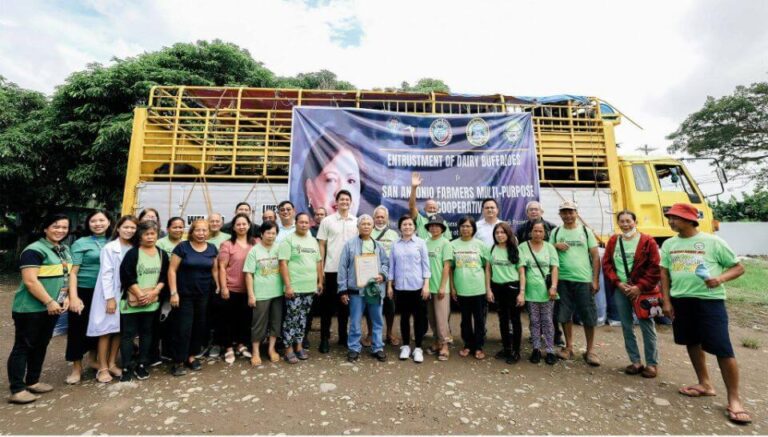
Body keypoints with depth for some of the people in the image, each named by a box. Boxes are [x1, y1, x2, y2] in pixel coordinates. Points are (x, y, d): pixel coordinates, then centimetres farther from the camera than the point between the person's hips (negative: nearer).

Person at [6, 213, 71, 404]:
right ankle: (17, 390, 10)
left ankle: (32, 382, 27)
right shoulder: (34, 250, -14)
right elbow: (30, 281, -20)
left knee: (41, 345, 15)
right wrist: (49, 302, -19)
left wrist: (66, 297, 2)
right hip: (30, 308, -7)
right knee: (23, 346, 1)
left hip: (52, 307, 7)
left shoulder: (64, 250, 11)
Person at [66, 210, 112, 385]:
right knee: (79, 328, 5)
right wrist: (73, 297, -16)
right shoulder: (80, 243, -5)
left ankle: (94, 359, 33)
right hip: (84, 292, -3)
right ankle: (77, 367, 21)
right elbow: (73, 272, -8)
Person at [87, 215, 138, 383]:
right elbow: (106, 274, -12)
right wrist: (110, 298, -15)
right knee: (106, 330, 3)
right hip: (110, 295, -4)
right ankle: (102, 368, 15)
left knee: (120, 330, 10)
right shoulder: (109, 248, -9)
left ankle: (112, 364, 24)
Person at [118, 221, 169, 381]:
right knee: (128, 333, 4)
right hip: (132, 301, -3)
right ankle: (127, 367, 15)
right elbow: (127, 277, -12)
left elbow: (164, 277, 3)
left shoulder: (162, 254, 5)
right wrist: (140, 295, -15)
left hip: (152, 301, 3)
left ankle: (142, 365, 22)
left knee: (146, 332, 11)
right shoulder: (132, 253, -6)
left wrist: (153, 292, -10)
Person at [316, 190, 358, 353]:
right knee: (328, 304, 6)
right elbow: (321, 245, 0)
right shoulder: (327, 221, -1)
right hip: (331, 269, -2)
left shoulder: (357, 222, 6)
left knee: (345, 304, 14)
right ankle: (324, 338, 19)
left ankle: (343, 336, 27)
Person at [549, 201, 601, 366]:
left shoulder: (585, 231, 4)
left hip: (584, 280, -1)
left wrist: (596, 280, -2)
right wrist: (556, 246, -11)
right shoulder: (555, 232, 6)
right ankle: (569, 347, 23)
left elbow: (595, 256, 3)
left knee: (589, 316, 4)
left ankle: (590, 350, 19)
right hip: (563, 280, 1)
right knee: (565, 315, 9)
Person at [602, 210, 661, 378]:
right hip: (620, 289, 3)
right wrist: (617, 283, -7)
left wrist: (640, 286, -13)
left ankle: (652, 363, 19)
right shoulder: (613, 241, 6)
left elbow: (655, 267, -7)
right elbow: (606, 264, 5)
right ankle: (636, 361, 22)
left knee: (647, 326, 5)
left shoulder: (647, 240, -4)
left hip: (641, 290, -3)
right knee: (627, 327, 9)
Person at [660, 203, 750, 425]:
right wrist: (667, 301, 4)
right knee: (692, 342, 15)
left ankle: (734, 398, 13)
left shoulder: (712, 241, -5)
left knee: (722, 348, -3)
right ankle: (705, 384, 32)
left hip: (709, 300, -4)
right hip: (680, 300, 4)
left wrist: (720, 278, -19)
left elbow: (738, 267, 1)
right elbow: (664, 274, 9)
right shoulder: (669, 244, 6)